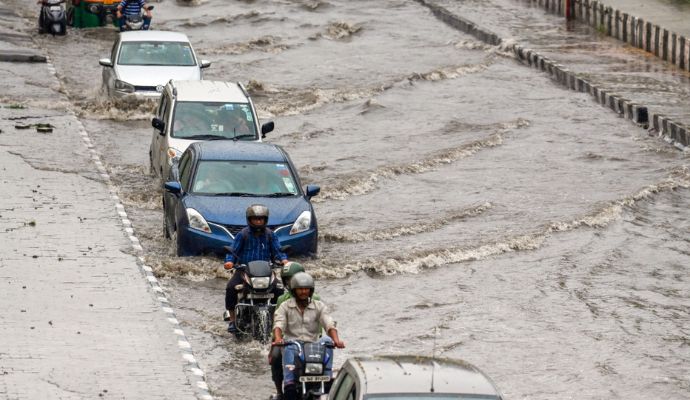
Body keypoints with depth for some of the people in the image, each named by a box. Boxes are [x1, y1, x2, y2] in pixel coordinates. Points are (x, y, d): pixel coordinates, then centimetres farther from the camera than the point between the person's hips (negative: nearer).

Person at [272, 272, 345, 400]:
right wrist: (277, 338, -31)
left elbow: (329, 324, -4)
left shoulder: (319, 306, 12)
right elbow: (278, 324, -7)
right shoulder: (285, 307, 11)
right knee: (289, 348, -37)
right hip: (292, 344, -1)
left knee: (327, 340, -29)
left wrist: (336, 340, -25)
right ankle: (289, 383, -51)